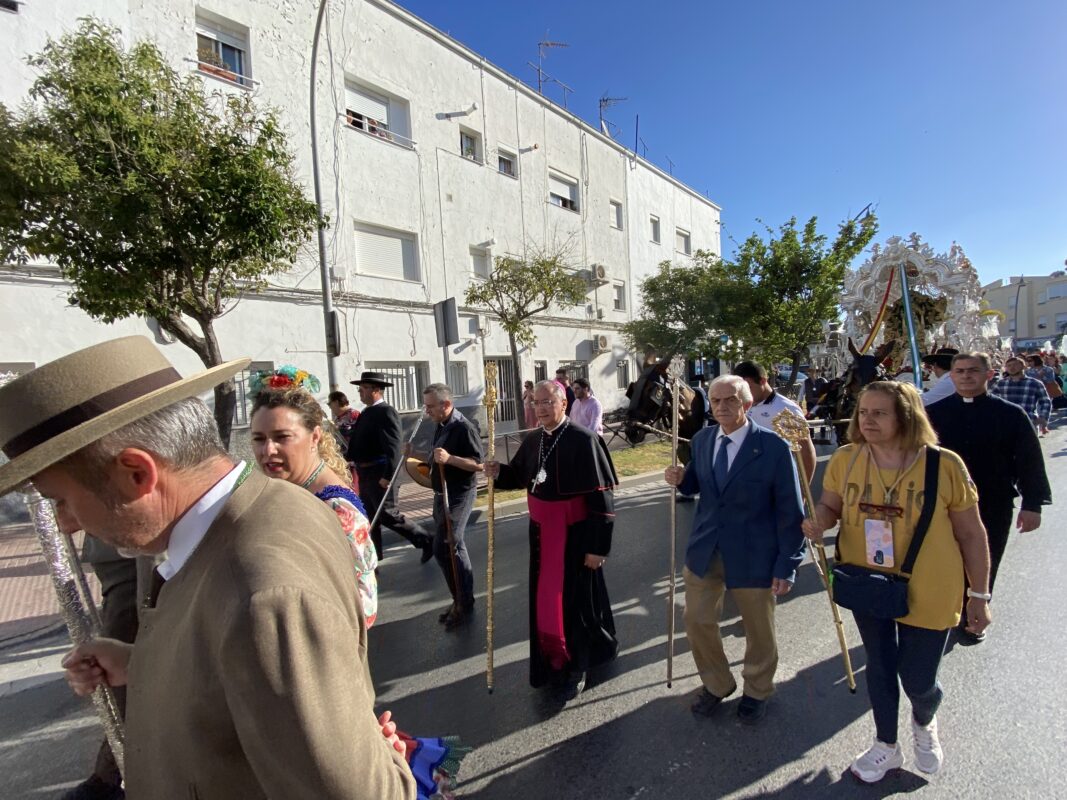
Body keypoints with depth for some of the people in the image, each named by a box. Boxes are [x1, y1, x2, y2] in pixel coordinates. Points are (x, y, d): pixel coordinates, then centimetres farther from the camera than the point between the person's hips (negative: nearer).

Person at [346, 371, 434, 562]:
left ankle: (426, 541, 14)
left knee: (388, 515, -2)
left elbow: (393, 447, -24)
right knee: (369, 518, 15)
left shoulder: (386, 412, -16)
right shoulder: (367, 413, 12)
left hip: (379, 474, -9)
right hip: (365, 474, 9)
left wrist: (387, 476, -27)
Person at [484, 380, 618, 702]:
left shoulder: (584, 441, -20)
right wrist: (499, 472, -6)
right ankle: (553, 661, 40)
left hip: (575, 536, -6)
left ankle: (576, 667, 32)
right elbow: (520, 476, 17)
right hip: (541, 533, 6)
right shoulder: (532, 441, 1)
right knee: (543, 600, 17)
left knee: (572, 601, 8)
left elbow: (601, 496, -18)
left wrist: (598, 546, -17)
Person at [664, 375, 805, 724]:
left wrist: (787, 565, -11)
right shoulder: (702, 440, -2)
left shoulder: (774, 446, -16)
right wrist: (681, 478, -10)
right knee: (697, 622, 14)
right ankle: (716, 684, 42)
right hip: (704, 549, 4)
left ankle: (757, 691, 47)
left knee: (758, 630, 18)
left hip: (754, 556, -4)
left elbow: (791, 511, -12)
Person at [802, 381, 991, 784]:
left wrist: (979, 595, 0)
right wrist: (818, 521, -21)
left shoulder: (944, 465, -16)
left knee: (918, 680, 12)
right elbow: (829, 506, 3)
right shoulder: (845, 460, -11)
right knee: (880, 667, 18)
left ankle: (924, 721, 51)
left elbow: (970, 534, -6)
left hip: (927, 595, -2)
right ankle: (887, 747, 45)